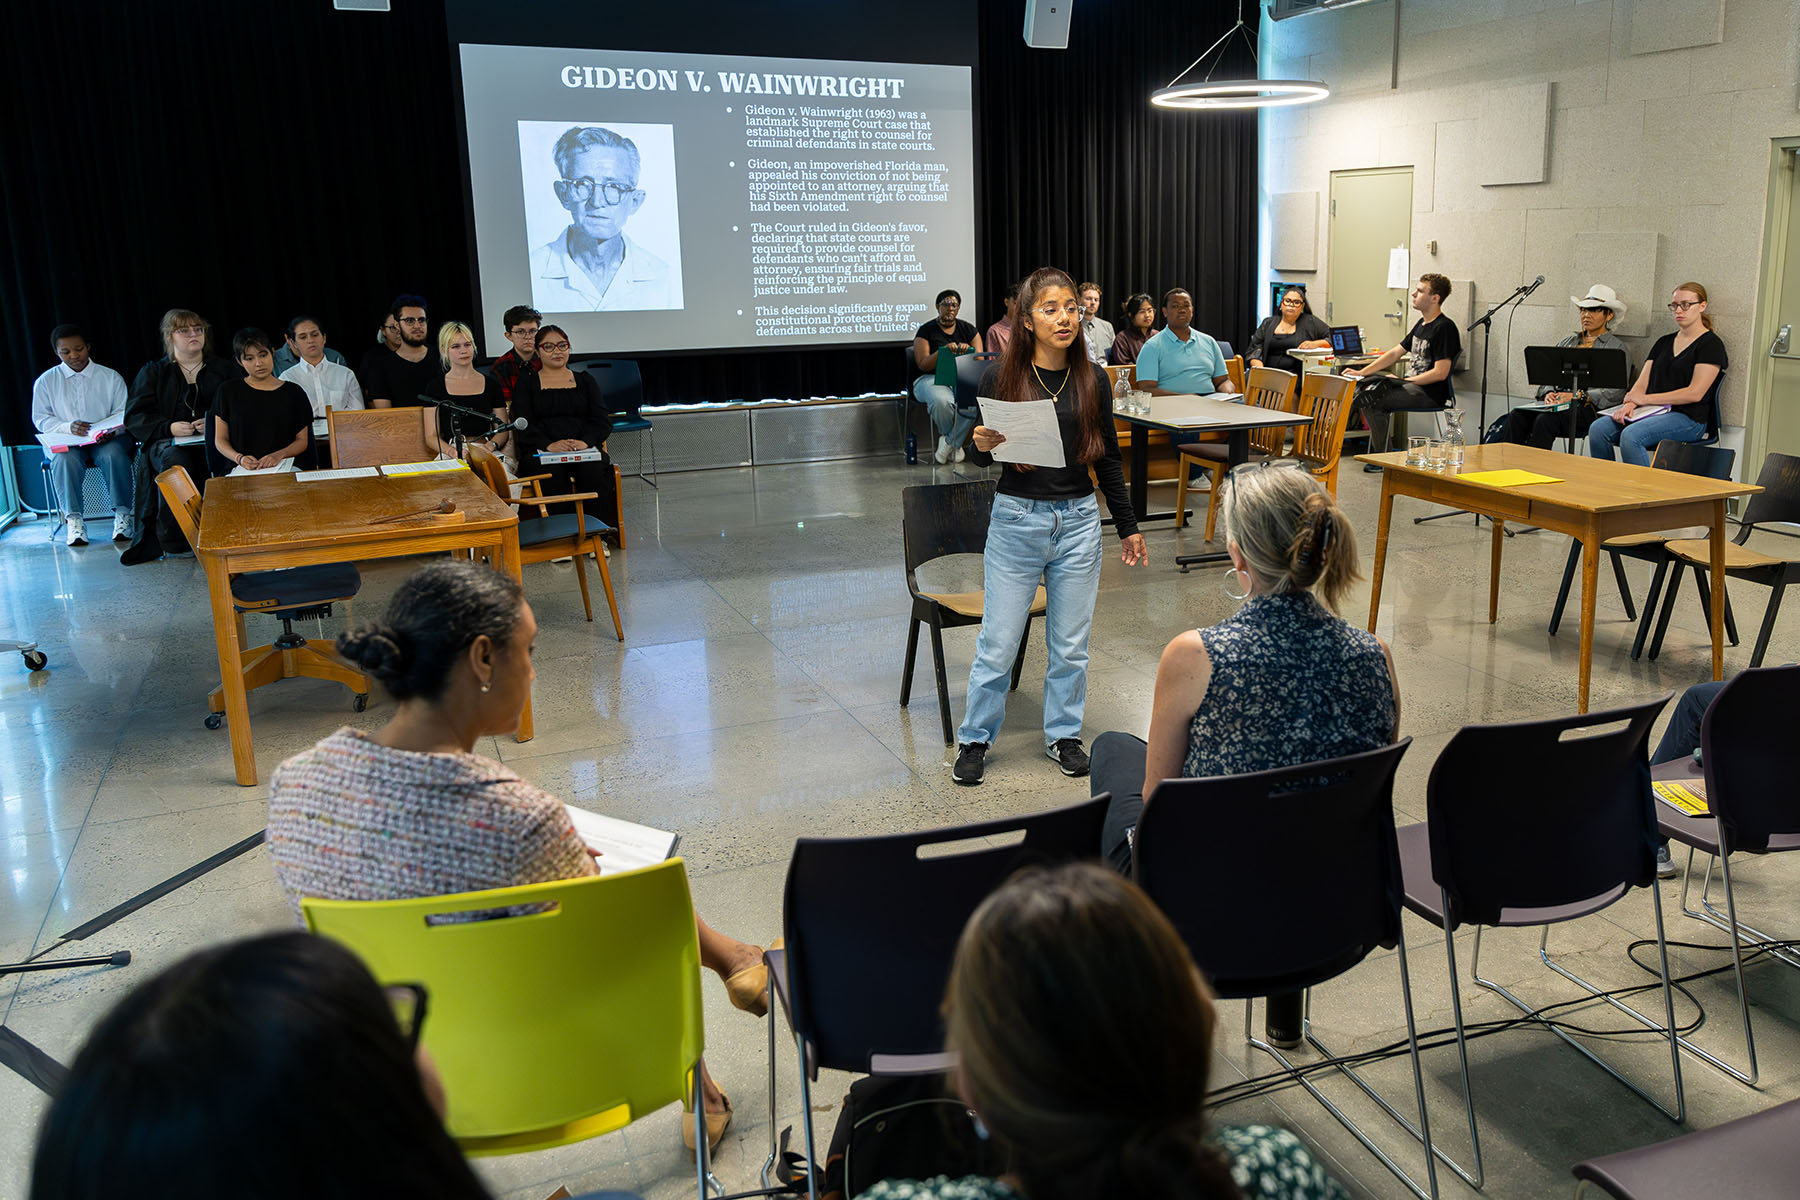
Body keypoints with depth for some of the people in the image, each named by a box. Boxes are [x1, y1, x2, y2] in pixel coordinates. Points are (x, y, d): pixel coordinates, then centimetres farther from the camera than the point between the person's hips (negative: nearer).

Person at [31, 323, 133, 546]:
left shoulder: (111, 377, 9)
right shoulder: (45, 382, 10)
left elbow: (124, 414, 3)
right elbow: (41, 419, 6)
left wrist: (112, 431, -20)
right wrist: (68, 427, -16)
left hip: (107, 440, 0)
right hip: (64, 443, 1)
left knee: (113, 454, -35)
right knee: (65, 459, -35)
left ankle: (122, 515, -31)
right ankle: (73, 519, -33)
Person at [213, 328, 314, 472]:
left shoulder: (294, 392, 10)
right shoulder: (229, 392, 11)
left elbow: (302, 440, 8)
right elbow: (220, 439, 11)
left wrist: (278, 455, -12)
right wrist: (239, 458, -11)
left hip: (286, 467, 0)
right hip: (242, 470, 0)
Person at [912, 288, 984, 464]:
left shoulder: (967, 329, 16)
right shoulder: (926, 330, 5)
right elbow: (923, 365, -4)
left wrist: (968, 350, -14)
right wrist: (943, 350, -20)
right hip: (932, 379, -2)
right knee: (942, 400, -40)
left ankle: (949, 441, -18)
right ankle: (955, 444, -12)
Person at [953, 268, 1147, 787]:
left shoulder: (1092, 380, 2)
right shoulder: (1001, 377, -6)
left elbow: (1108, 457, 10)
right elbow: (983, 457, 3)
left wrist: (1128, 526, 14)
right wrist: (983, 445, -21)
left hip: (1078, 520, 2)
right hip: (1016, 518, -2)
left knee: (1070, 643, 11)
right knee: (998, 643, 3)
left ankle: (1063, 733, 30)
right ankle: (974, 739, 21)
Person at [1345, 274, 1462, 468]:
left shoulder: (1444, 328, -13)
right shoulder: (1421, 324, 17)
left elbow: (1440, 373, -20)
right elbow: (1395, 353, 21)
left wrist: (1403, 381, -17)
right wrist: (1361, 373, 12)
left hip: (1430, 394, -10)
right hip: (1412, 386, 10)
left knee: (1369, 399, -23)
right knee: (1362, 390, 5)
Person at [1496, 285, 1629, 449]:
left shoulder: (1617, 348, 9)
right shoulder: (1567, 342, 25)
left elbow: (1615, 392, -4)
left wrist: (1576, 396, -17)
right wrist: (1548, 393, -5)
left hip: (1588, 407, -5)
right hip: (1556, 403, 5)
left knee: (1546, 420, -35)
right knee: (1517, 416, -25)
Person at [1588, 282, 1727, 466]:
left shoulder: (1711, 344, 0)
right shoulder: (1664, 342, 22)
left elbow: (1695, 393, -11)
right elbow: (1642, 382, 13)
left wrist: (1646, 399, -12)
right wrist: (1630, 404, -11)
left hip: (1689, 418, -6)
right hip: (1654, 413, 6)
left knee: (1631, 436, -35)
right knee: (1598, 429, -20)